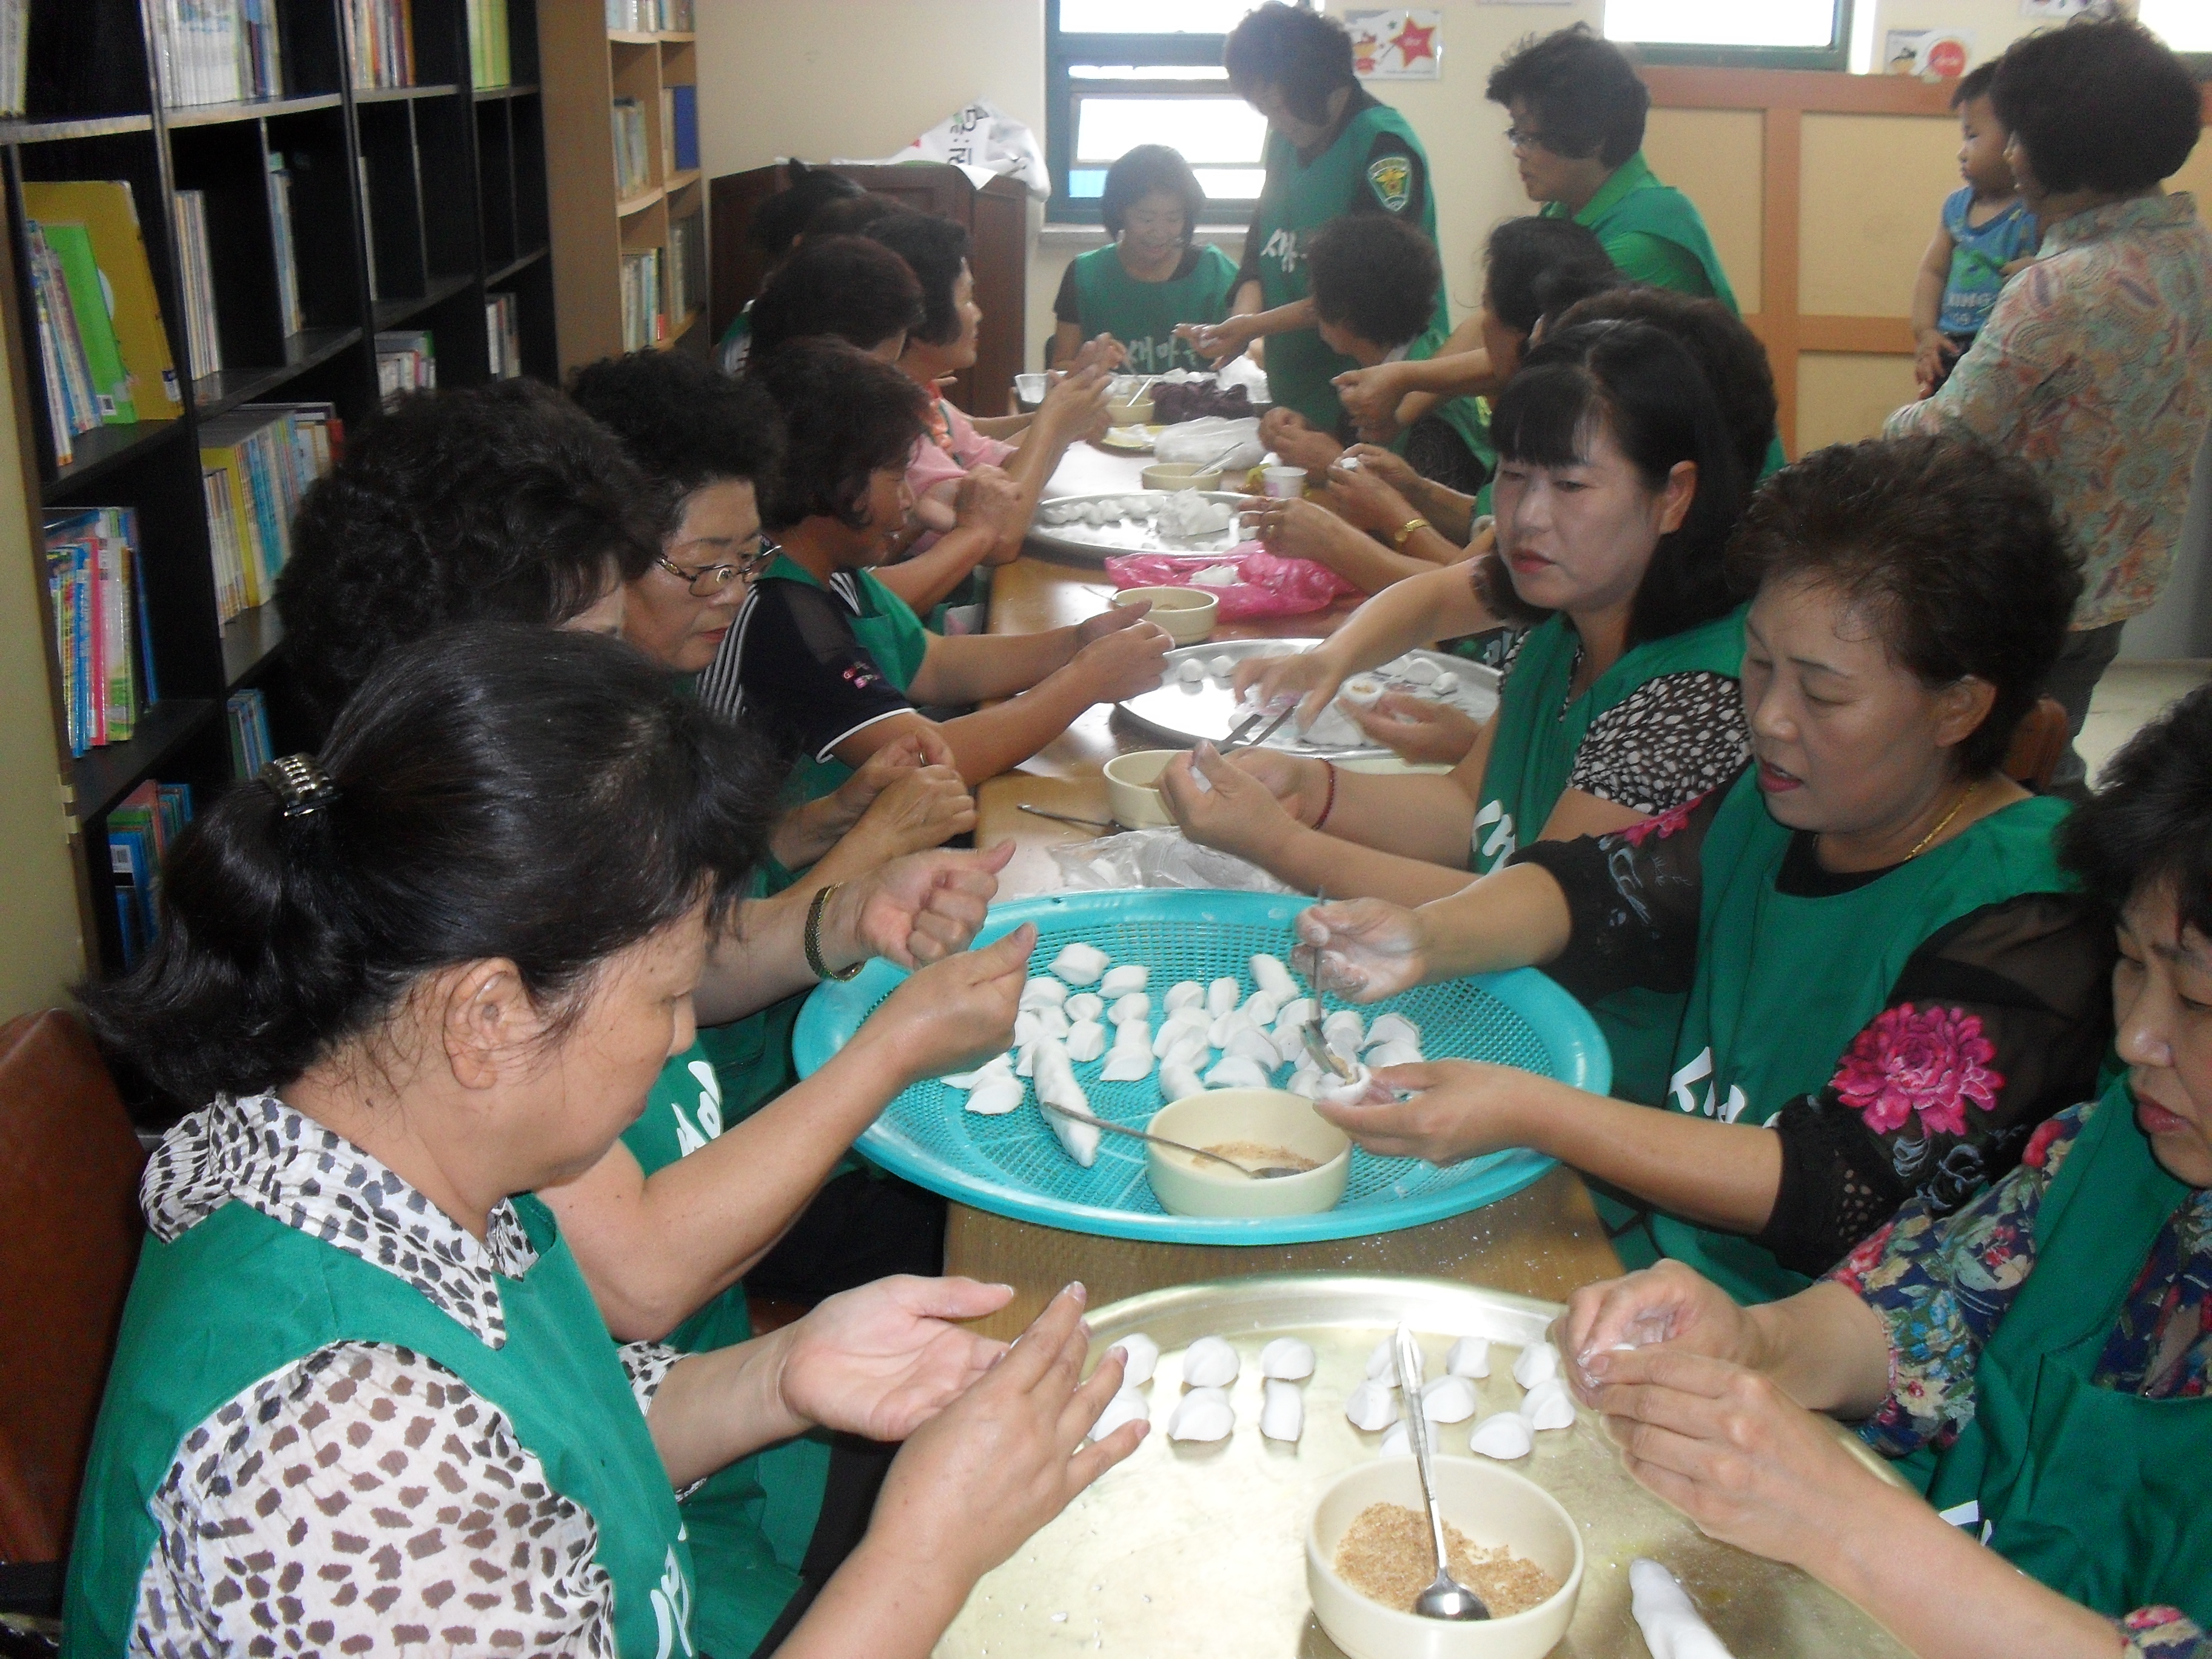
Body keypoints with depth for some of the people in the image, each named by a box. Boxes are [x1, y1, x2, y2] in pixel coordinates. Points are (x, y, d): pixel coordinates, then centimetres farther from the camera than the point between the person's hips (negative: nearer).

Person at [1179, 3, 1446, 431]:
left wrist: (1256, 325, -21)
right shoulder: (1286, 139, 9)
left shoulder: (1384, 145, -14)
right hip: (1294, 389, 7)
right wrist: (1242, 319, -9)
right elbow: (1262, 251, 11)